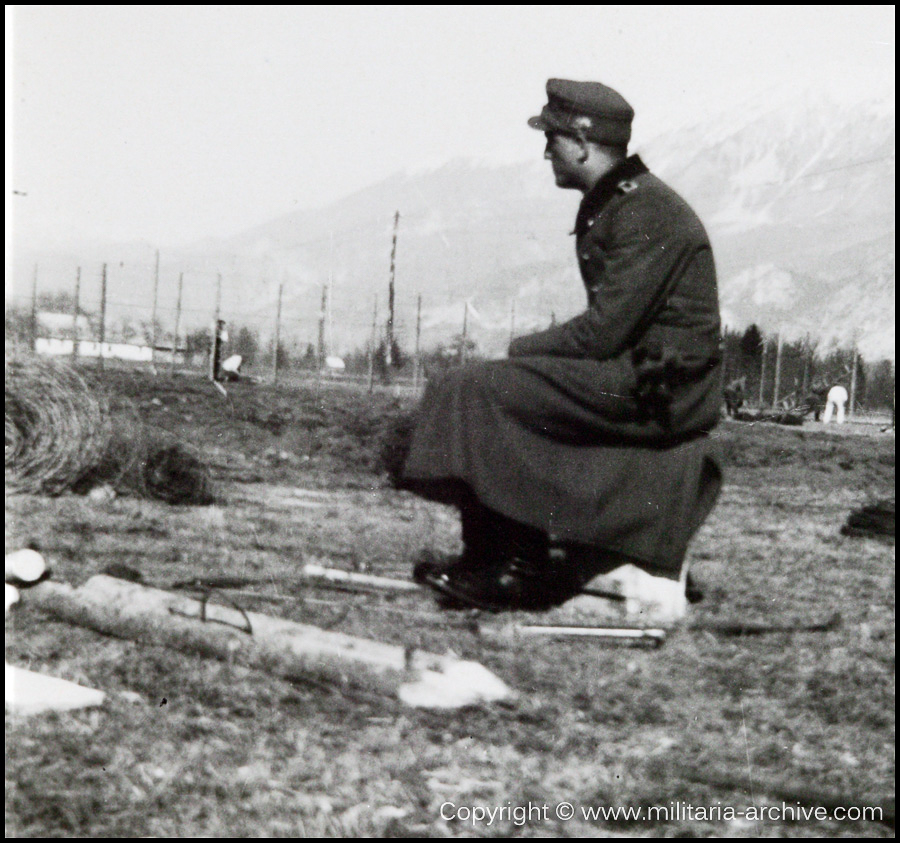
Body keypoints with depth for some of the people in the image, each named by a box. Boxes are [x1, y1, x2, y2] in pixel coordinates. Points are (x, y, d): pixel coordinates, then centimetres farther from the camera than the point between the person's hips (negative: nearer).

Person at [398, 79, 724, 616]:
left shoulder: (649, 213, -16)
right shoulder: (609, 206, 17)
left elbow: (605, 331, -21)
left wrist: (523, 349, -8)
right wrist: (528, 351, 4)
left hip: (657, 386, -10)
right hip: (633, 376, 10)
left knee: (479, 391, -15)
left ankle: (504, 567, -9)